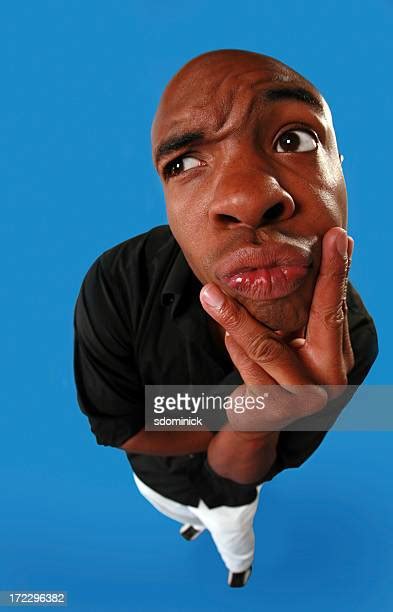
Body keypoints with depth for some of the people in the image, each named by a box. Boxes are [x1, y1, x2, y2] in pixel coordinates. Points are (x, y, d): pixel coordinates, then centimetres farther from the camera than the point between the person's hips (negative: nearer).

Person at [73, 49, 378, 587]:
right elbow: (117, 430, -25)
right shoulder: (116, 284, -38)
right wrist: (246, 420, -34)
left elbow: (240, 473, -27)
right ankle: (196, 522, 74)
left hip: (230, 483, -1)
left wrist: (251, 429, -51)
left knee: (236, 542, 33)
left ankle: (242, 569, 71)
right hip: (154, 472, 1)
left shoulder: (351, 338, -34)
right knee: (179, 513, 36)